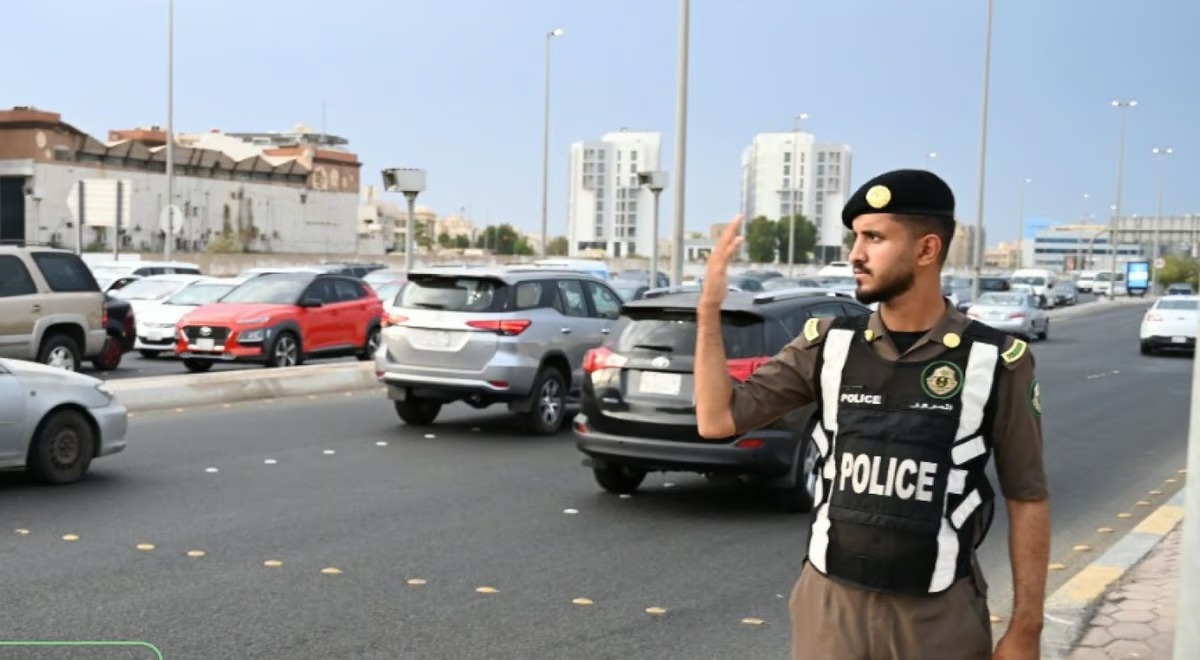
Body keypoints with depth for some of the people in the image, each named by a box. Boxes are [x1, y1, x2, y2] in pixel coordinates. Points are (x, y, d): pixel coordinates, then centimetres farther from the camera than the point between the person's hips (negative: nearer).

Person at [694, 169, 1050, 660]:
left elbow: (1028, 500, -1)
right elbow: (719, 419, -4)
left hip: (939, 616, -2)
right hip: (830, 604, 2)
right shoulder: (828, 344, 0)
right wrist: (709, 308, -11)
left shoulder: (995, 362, -6)